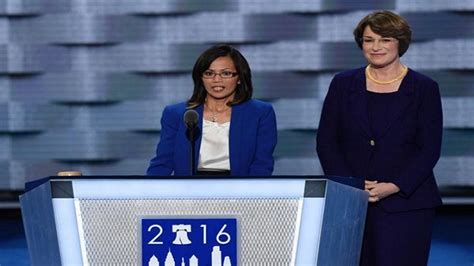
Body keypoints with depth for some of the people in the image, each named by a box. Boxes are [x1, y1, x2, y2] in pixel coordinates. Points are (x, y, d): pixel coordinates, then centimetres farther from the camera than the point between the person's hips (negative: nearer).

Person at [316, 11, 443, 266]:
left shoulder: (424, 88, 5)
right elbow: (325, 141, 6)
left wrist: (394, 187, -13)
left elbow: (429, 149, -1)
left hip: (405, 201, -2)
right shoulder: (343, 84, 10)